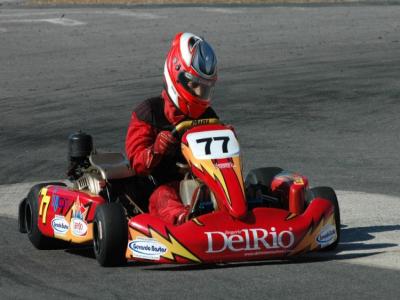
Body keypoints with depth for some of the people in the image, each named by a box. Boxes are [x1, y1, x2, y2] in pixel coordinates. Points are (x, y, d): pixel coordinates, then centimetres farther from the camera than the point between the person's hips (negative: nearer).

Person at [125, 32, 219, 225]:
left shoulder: (207, 116, 21)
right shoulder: (149, 113, 8)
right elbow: (137, 163, 1)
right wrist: (155, 151, -21)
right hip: (168, 186, -4)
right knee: (162, 196, -38)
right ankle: (182, 218, -73)